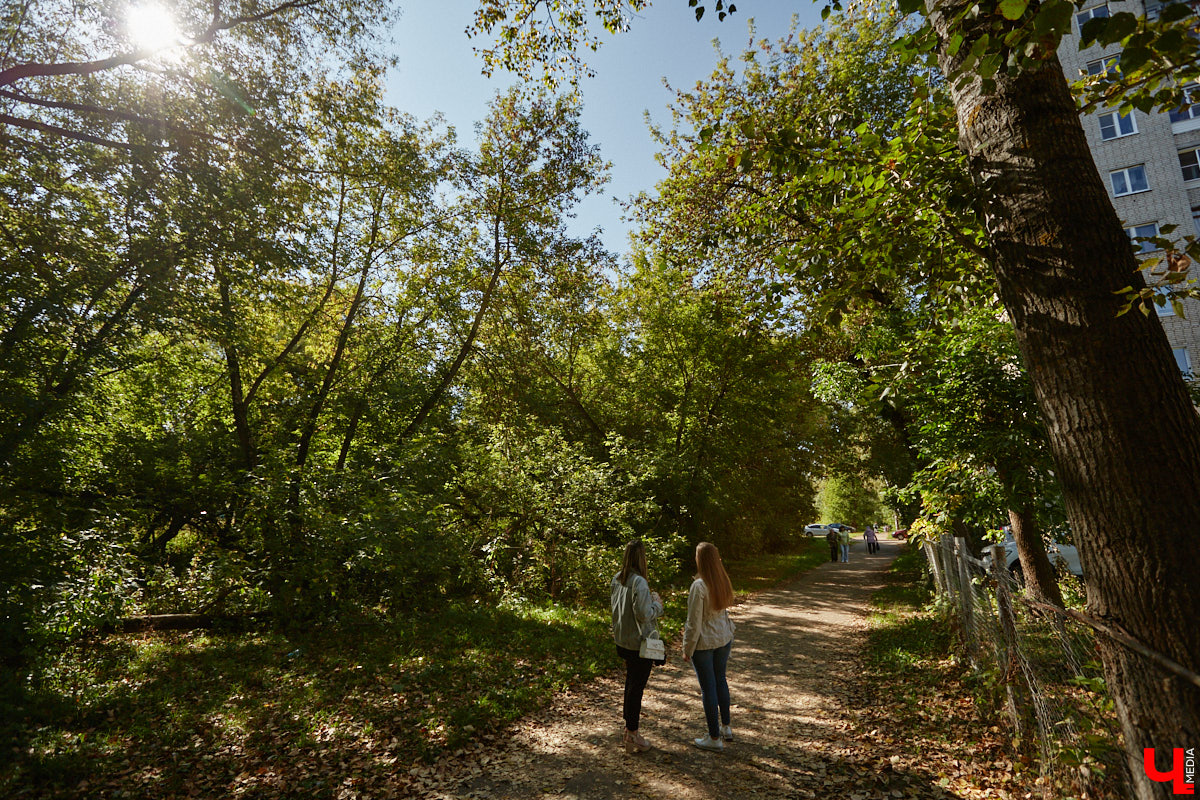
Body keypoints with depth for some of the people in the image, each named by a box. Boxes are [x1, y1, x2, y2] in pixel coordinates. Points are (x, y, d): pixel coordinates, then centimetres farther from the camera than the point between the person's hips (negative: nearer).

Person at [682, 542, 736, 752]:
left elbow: (694, 623, -20)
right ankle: (726, 727, 37)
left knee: (708, 687, 7)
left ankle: (714, 738, 20)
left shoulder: (699, 586, -24)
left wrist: (687, 650, -8)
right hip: (724, 638, 7)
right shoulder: (724, 581, -3)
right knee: (720, 680, 23)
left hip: (704, 642, -7)